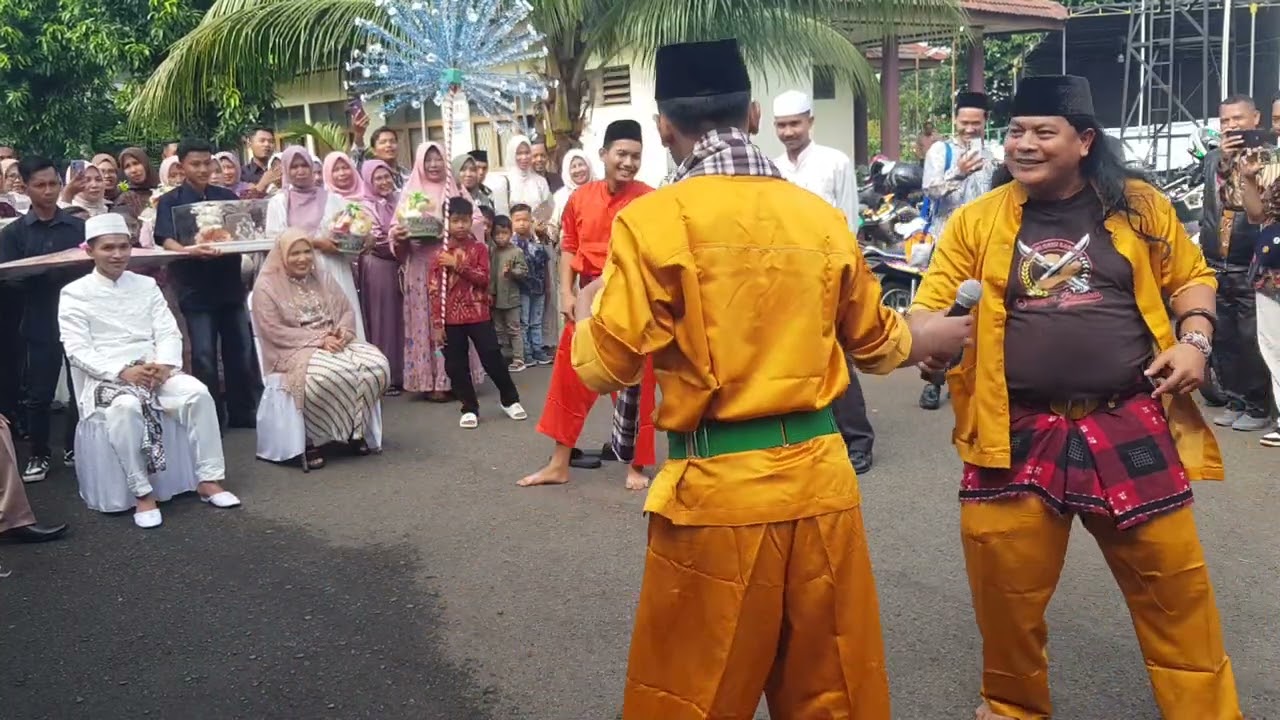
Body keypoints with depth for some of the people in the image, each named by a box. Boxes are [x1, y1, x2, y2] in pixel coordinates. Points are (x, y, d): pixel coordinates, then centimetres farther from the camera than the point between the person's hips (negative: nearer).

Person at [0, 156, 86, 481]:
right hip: (40, 322, -1)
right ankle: (39, 455, 18)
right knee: (39, 392, 5)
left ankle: (74, 449, 20)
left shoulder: (79, 226, 6)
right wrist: (44, 270, -19)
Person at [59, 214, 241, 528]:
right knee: (127, 406, -38)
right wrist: (123, 372, -20)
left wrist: (164, 365, -14)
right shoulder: (75, 294, 3)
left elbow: (169, 332, 7)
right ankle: (142, 493, -28)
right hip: (106, 378, -3)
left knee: (198, 392, -25)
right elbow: (78, 351, -6)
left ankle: (209, 480, -18)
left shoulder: (146, 285, 14)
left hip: (154, 370, 4)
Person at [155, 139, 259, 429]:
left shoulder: (227, 196, 10)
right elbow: (166, 241, -13)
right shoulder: (170, 201, 0)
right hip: (196, 288, -3)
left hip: (231, 284, 4)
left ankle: (244, 415, 19)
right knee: (204, 356, 0)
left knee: (241, 352, 8)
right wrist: (190, 250, -33)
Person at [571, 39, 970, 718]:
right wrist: (931, 336, 39)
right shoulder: (824, 218, 4)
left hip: (717, 487, -4)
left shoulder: (653, 221, -10)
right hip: (821, 475, 5)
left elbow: (607, 365, -7)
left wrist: (586, 315, 14)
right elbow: (876, 341, 18)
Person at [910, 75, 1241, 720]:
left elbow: (1190, 279, 15)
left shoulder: (1138, 206, 5)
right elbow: (928, 308, 1)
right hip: (1017, 436, 0)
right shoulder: (977, 220, 2)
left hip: (1131, 427, 1)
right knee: (1005, 592, 7)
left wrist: (1194, 340, -3)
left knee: (1174, 588, 10)